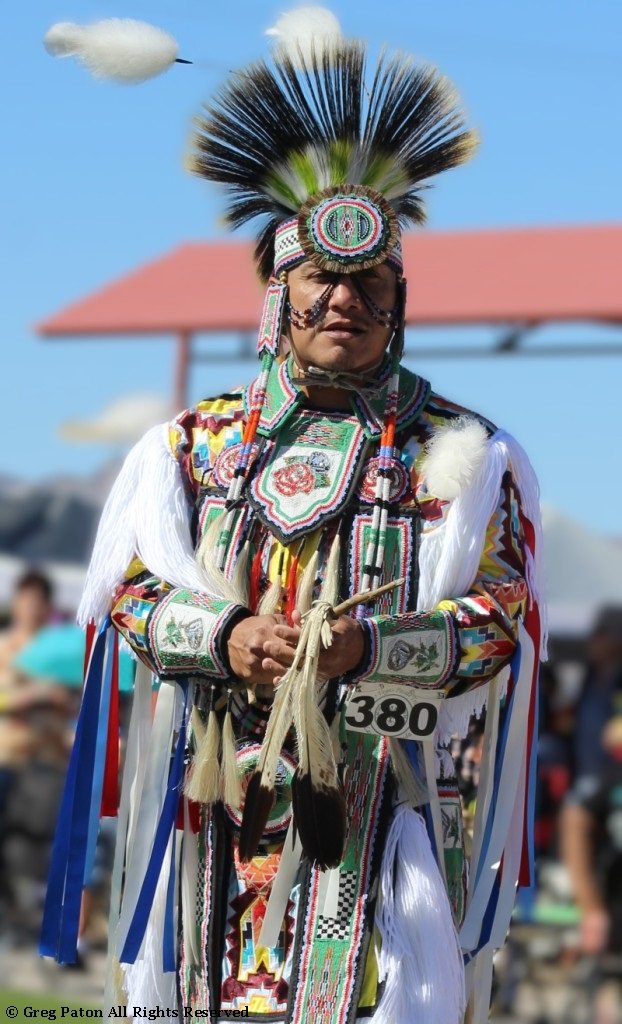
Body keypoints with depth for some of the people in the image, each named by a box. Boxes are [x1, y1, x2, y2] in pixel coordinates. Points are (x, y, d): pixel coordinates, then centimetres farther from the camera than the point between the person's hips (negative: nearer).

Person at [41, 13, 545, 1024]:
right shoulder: (193, 444, 11)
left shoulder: (458, 454, 4)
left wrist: (370, 646, -17)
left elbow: (503, 619, -1)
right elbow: (131, 589, 8)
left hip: (380, 788, -2)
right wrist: (225, 638, -12)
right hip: (217, 786, 2)